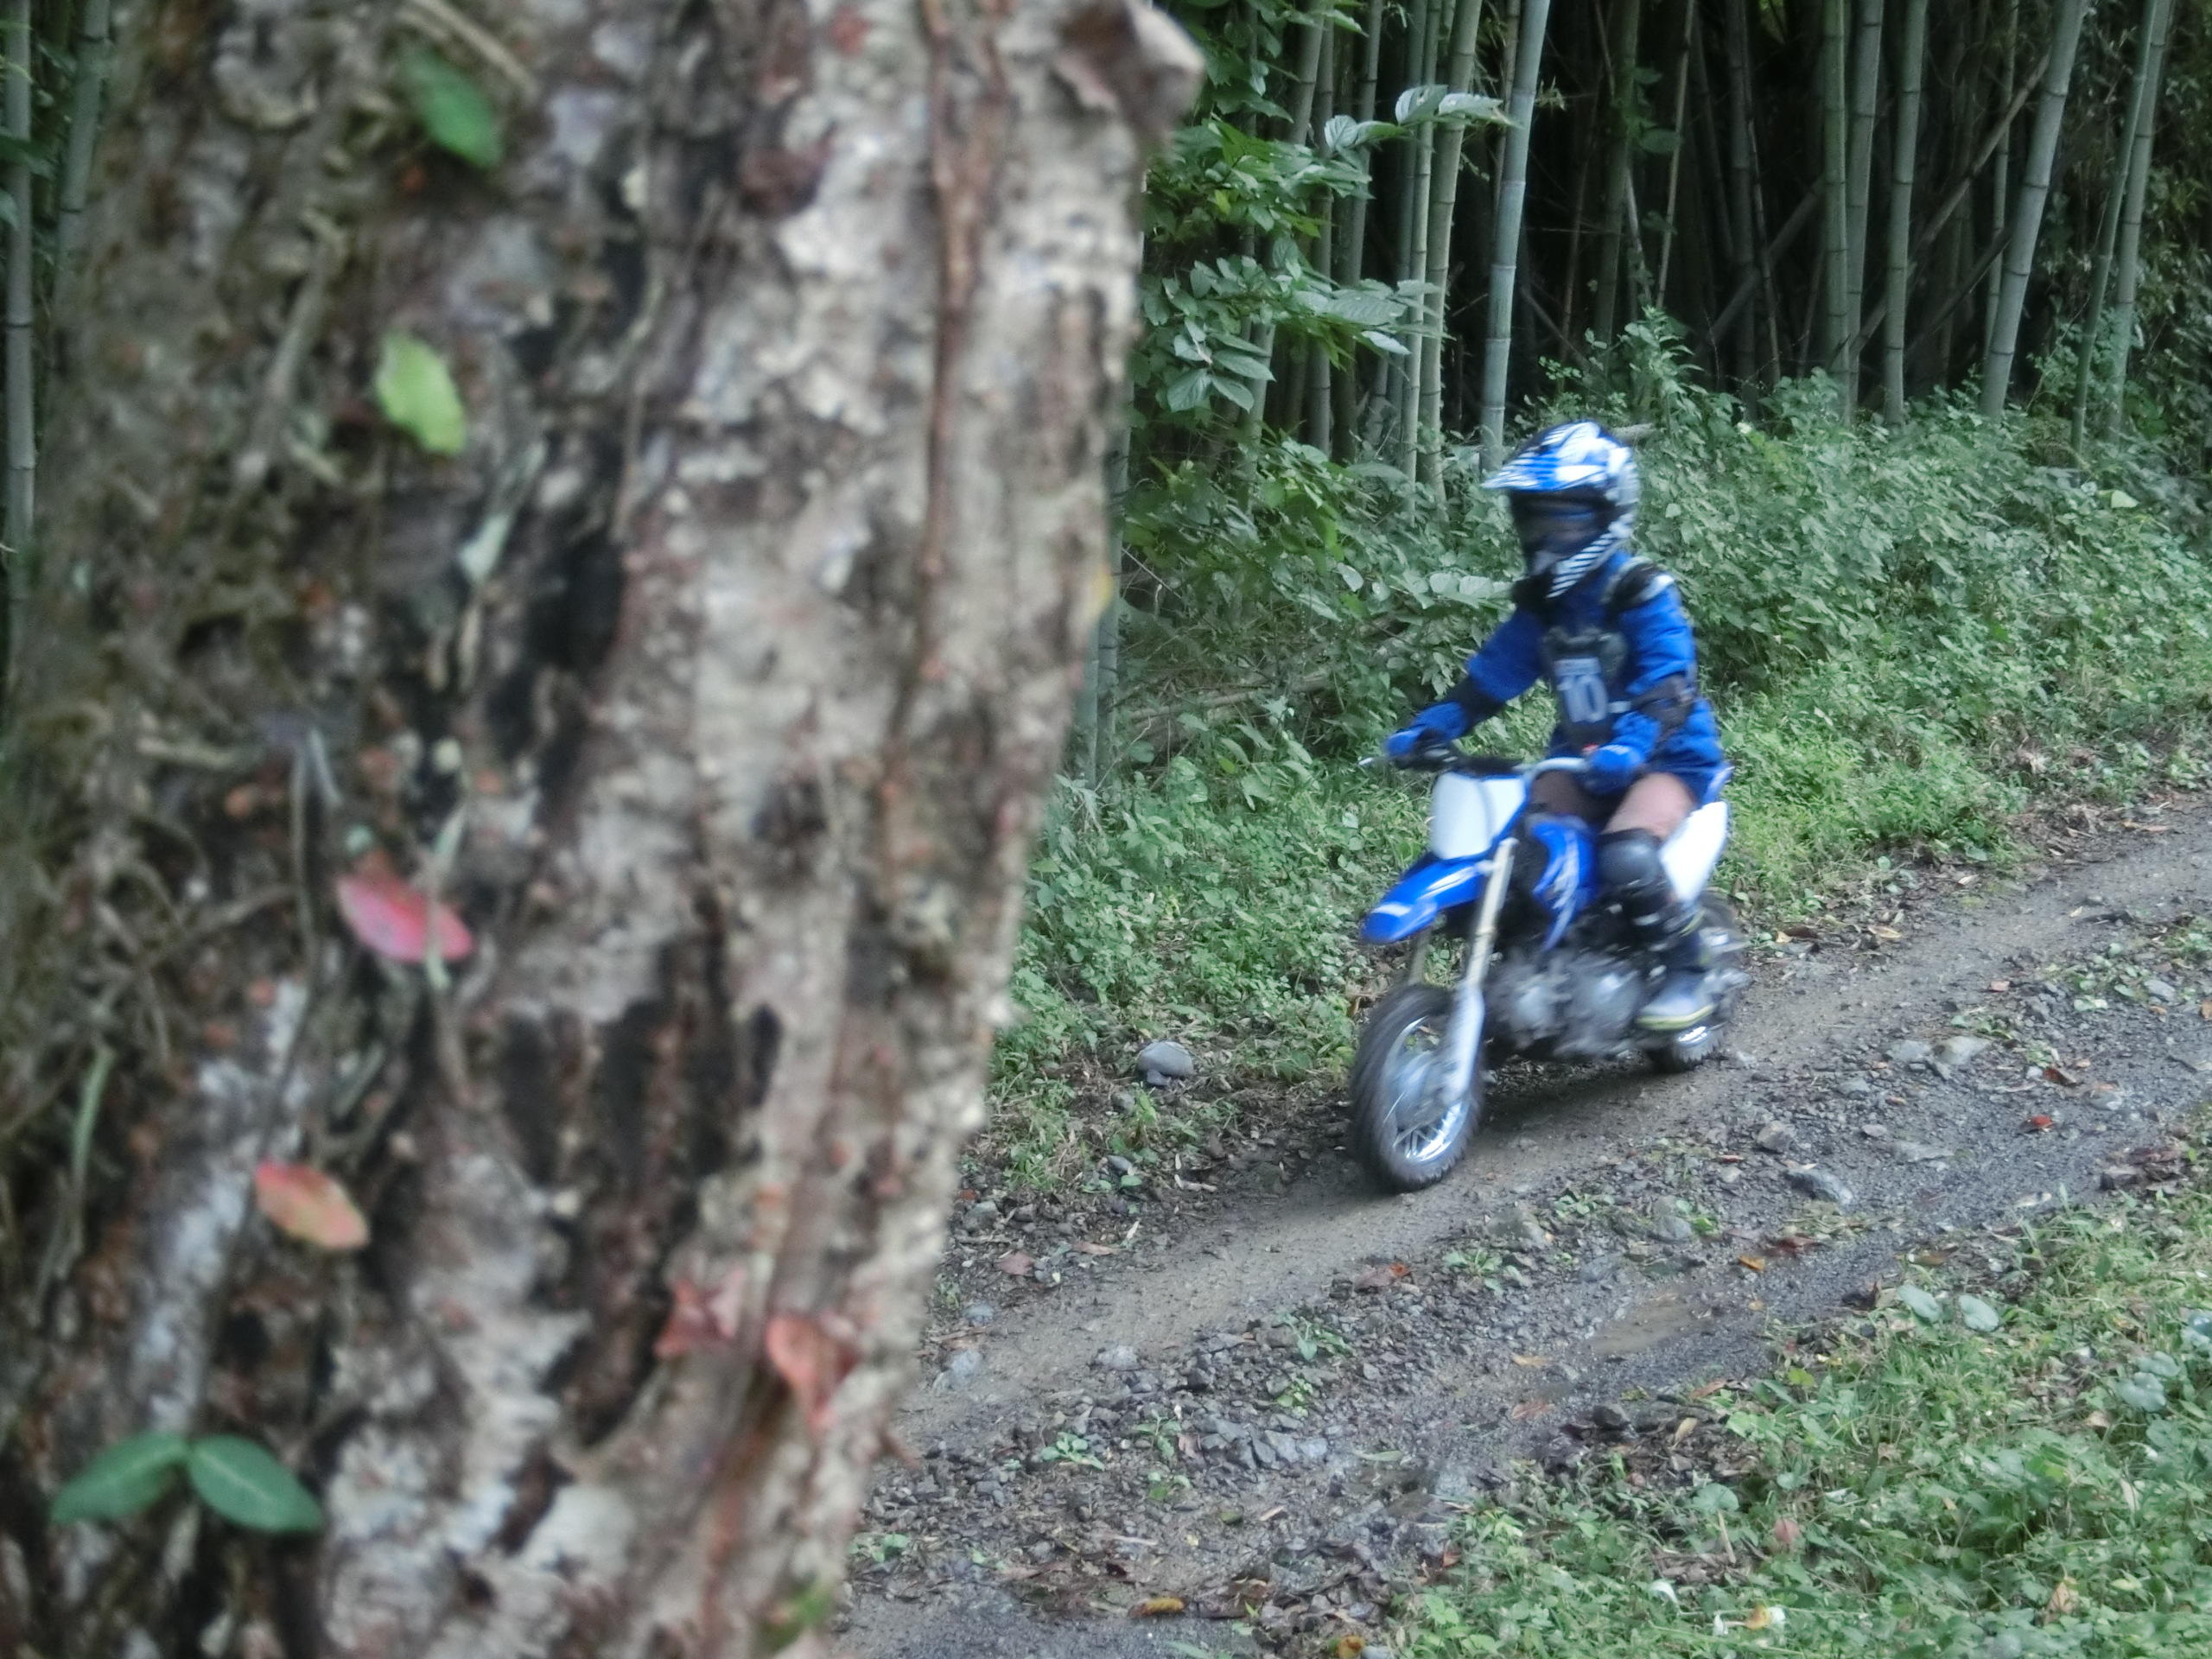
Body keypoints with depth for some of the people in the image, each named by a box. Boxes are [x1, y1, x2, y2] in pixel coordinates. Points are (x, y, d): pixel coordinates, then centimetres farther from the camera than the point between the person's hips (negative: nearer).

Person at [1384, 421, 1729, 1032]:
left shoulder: (1643, 595, -14)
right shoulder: (1540, 603, 9)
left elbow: (1668, 686, -25)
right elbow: (1492, 674, 8)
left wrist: (1629, 745, -44)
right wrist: (1429, 727, -8)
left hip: (1668, 758, -7)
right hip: (1582, 762, 7)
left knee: (1626, 857, -34)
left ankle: (1687, 973, -13)